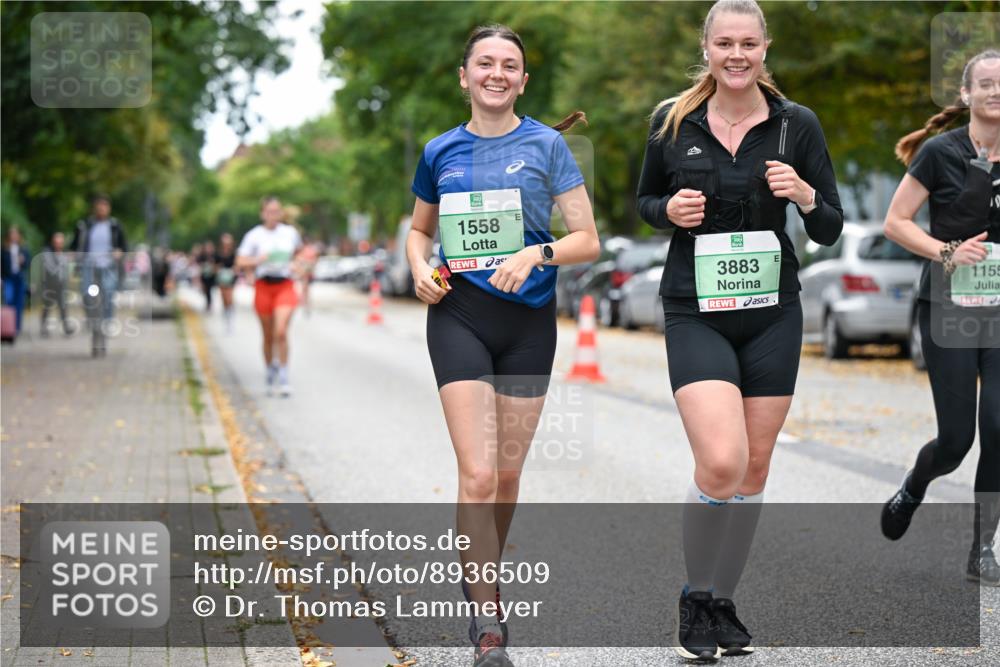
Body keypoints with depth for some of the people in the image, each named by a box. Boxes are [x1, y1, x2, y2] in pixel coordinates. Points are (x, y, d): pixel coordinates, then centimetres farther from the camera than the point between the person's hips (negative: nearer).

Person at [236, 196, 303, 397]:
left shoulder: (290, 233, 6)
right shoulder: (254, 235, 0)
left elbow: (299, 251, 25)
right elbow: (240, 262, -5)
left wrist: (295, 265, 5)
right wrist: (261, 259, -20)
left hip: (285, 286, 0)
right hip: (264, 286, 0)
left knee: (281, 331, -17)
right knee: (268, 336, 9)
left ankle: (284, 378, -11)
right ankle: (270, 372, 31)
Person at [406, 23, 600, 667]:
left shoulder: (547, 144, 0)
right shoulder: (440, 152, 6)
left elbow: (588, 240, -1)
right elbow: (420, 230, 21)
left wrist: (537, 254, -19)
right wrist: (421, 268, -1)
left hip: (529, 320, 1)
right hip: (459, 316, 0)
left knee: (508, 473, 11)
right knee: (477, 474, -13)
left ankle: (483, 573, 37)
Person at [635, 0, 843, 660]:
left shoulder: (796, 123, -1)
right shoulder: (673, 121, -1)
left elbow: (831, 231, 3)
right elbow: (645, 200, 13)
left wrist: (806, 196, -18)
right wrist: (669, 210, -9)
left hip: (772, 314, 2)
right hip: (695, 314, -2)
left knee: (754, 467, 7)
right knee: (721, 462, -17)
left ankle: (723, 601, 25)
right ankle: (694, 599, 5)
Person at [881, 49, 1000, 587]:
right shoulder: (941, 152, -7)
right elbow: (895, 223, -6)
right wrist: (946, 252, -19)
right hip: (949, 310, -3)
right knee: (957, 437, -3)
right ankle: (911, 491, 32)